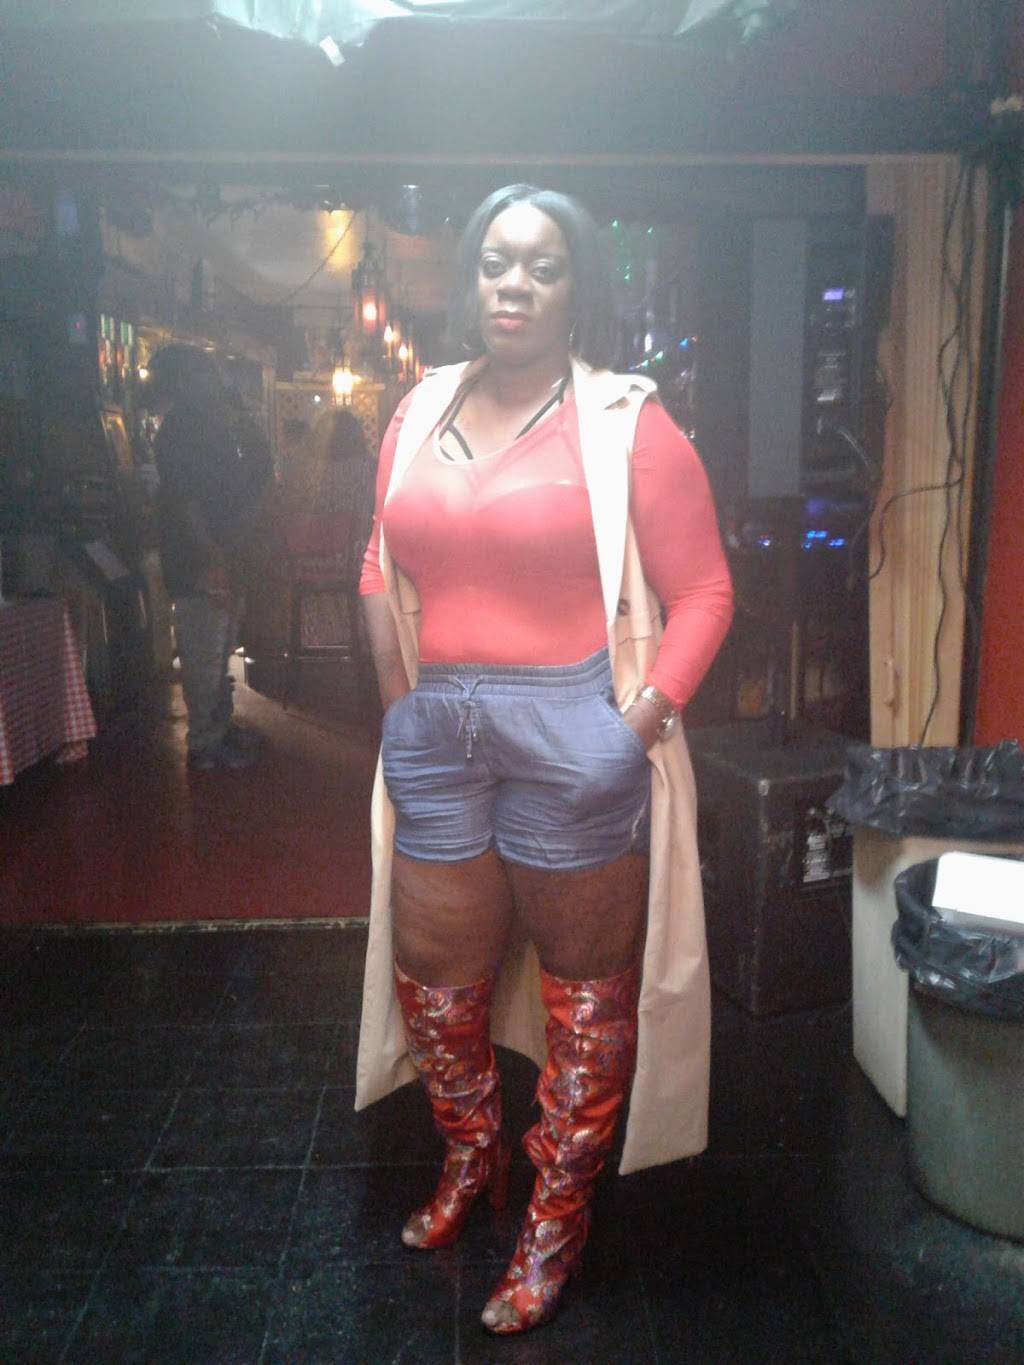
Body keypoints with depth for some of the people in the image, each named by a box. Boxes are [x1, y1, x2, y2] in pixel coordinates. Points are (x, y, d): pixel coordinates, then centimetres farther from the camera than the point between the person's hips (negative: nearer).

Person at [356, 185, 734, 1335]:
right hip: (434, 733, 5)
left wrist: (645, 713, -16)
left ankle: (558, 1218, 32)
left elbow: (701, 590, -6)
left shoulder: (625, 422, -6)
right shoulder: (421, 412, 8)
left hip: (574, 733, -4)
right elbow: (383, 573, 14)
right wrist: (400, 709, 6)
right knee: (432, 974, 15)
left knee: (583, 981, 10)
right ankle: (471, 1160, 44)